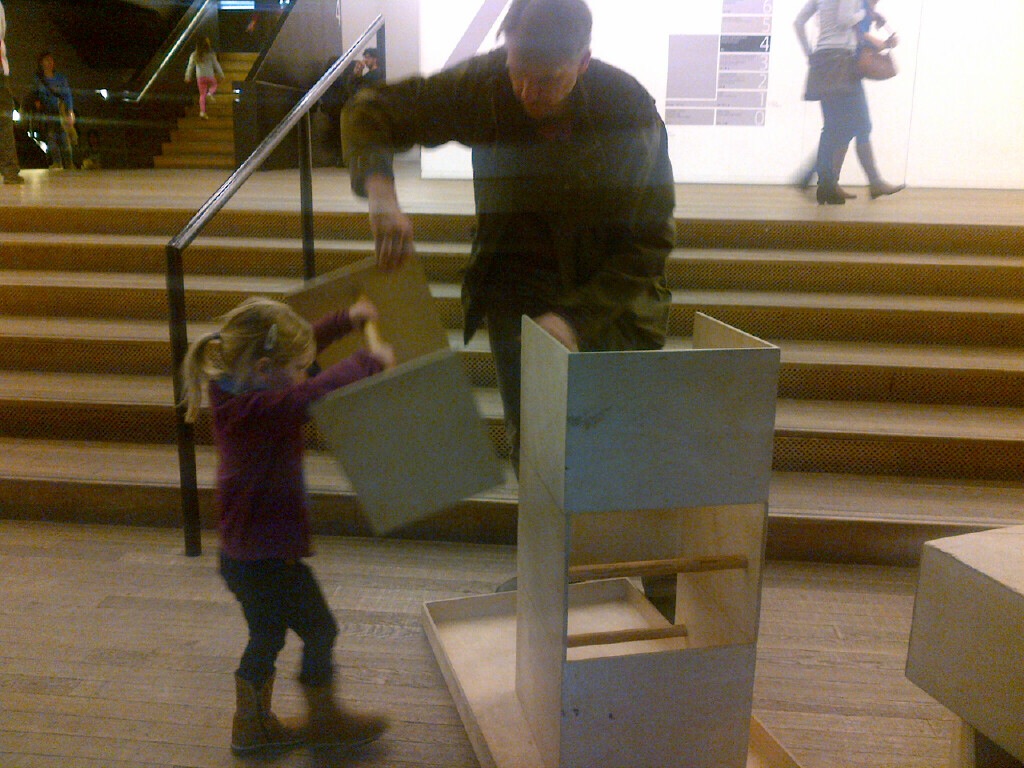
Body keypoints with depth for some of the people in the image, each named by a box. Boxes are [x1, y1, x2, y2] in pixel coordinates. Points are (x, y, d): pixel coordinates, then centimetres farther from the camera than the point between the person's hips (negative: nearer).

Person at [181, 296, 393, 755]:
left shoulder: (241, 388, -1)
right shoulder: (258, 406, -30)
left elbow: (299, 346, 12)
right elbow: (318, 392, -42)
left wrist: (346, 320, 14)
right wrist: (369, 361, -25)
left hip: (244, 553, 9)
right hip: (267, 557, -9)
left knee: (267, 636, 25)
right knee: (319, 630, 12)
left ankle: (252, 726, 41)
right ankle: (324, 719, 31)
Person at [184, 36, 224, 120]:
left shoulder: (194, 55, 0)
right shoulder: (210, 54, -9)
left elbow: (190, 67, 5)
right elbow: (216, 65, -4)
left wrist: (188, 77, 14)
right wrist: (221, 74, 8)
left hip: (200, 77, 2)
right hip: (210, 76, -2)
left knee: (202, 95, 9)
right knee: (214, 85, 30)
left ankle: (202, 112, 0)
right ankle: (210, 93, -3)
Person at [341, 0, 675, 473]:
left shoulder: (630, 109, -20)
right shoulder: (484, 85, -15)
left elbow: (650, 239, -16)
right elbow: (368, 112, -7)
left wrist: (577, 316, -28)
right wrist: (379, 189, -30)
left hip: (612, 291, -1)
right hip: (517, 284, 1)